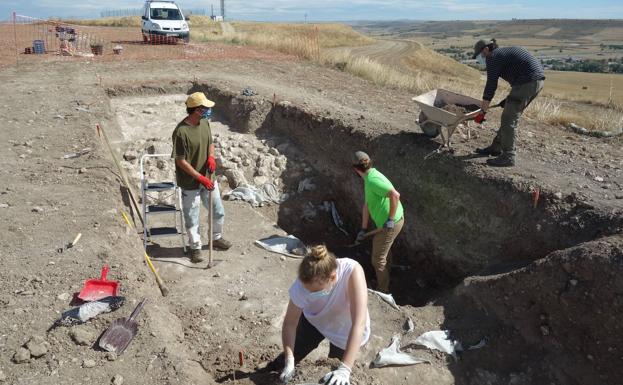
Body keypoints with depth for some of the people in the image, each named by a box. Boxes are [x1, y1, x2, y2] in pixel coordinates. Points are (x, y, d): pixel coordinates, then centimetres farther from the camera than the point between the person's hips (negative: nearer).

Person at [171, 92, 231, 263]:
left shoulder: (205, 123, -1)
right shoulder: (181, 132, -24)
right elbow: (181, 161, -20)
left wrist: (211, 157, -7)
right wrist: (200, 178, -21)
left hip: (208, 178, 7)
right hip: (190, 182, -7)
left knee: (218, 212, 18)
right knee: (192, 218, 10)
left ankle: (216, 238, 42)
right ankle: (195, 247, 29)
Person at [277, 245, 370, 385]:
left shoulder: (352, 272, -43)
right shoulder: (301, 287, -35)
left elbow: (359, 323, -47)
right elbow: (290, 324, -22)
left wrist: (345, 369, -52)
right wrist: (289, 362, -34)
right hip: (314, 321, 2)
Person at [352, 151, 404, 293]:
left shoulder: (372, 180, -25)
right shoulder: (369, 178, 9)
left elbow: (395, 195, -35)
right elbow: (366, 205, 13)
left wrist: (390, 219, -28)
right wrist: (363, 229, 15)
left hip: (390, 224, -10)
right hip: (385, 222, 10)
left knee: (378, 259, 7)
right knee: (383, 251, 32)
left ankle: (382, 291, 25)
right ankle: (386, 275, 54)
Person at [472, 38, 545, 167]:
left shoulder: (493, 57, -5)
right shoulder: (504, 52, 23)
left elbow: (491, 85, -8)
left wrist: (483, 110, -3)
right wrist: (510, 99, 22)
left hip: (527, 81, -10)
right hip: (537, 81, 10)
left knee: (509, 119, -4)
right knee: (510, 115, 17)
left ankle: (508, 157, -2)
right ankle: (496, 147, 26)